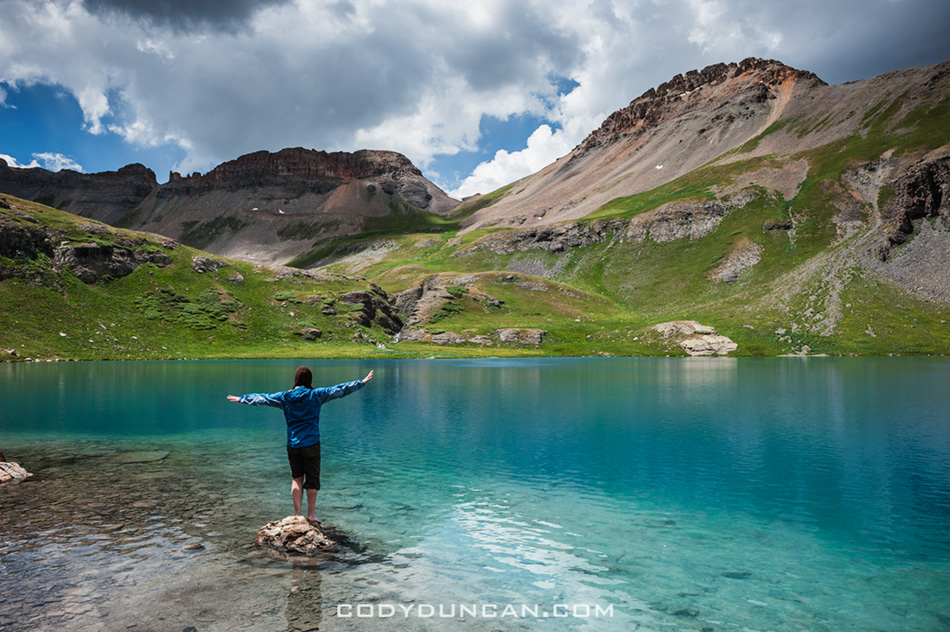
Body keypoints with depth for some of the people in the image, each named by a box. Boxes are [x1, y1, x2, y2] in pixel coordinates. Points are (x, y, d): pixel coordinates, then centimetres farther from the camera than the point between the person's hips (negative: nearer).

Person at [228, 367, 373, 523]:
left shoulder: (284, 397, 2)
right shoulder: (316, 395, -7)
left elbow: (261, 398, 11)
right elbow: (339, 390, -9)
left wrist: (241, 399, 26)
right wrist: (361, 382, -5)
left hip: (292, 444, 3)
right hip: (311, 444, -3)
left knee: (297, 479, 14)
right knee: (312, 479, 6)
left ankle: (297, 513, 14)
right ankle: (311, 514, 11)